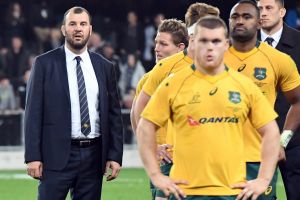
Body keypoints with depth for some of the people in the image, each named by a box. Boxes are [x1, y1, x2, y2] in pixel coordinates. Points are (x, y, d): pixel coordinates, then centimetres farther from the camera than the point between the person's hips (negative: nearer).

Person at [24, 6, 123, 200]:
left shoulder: (105, 67, 10)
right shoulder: (45, 63, 1)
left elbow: (114, 114, 11)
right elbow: (34, 112, -2)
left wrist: (115, 155, 4)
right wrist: (33, 156, -8)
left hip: (93, 155, 3)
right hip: (57, 155, -3)